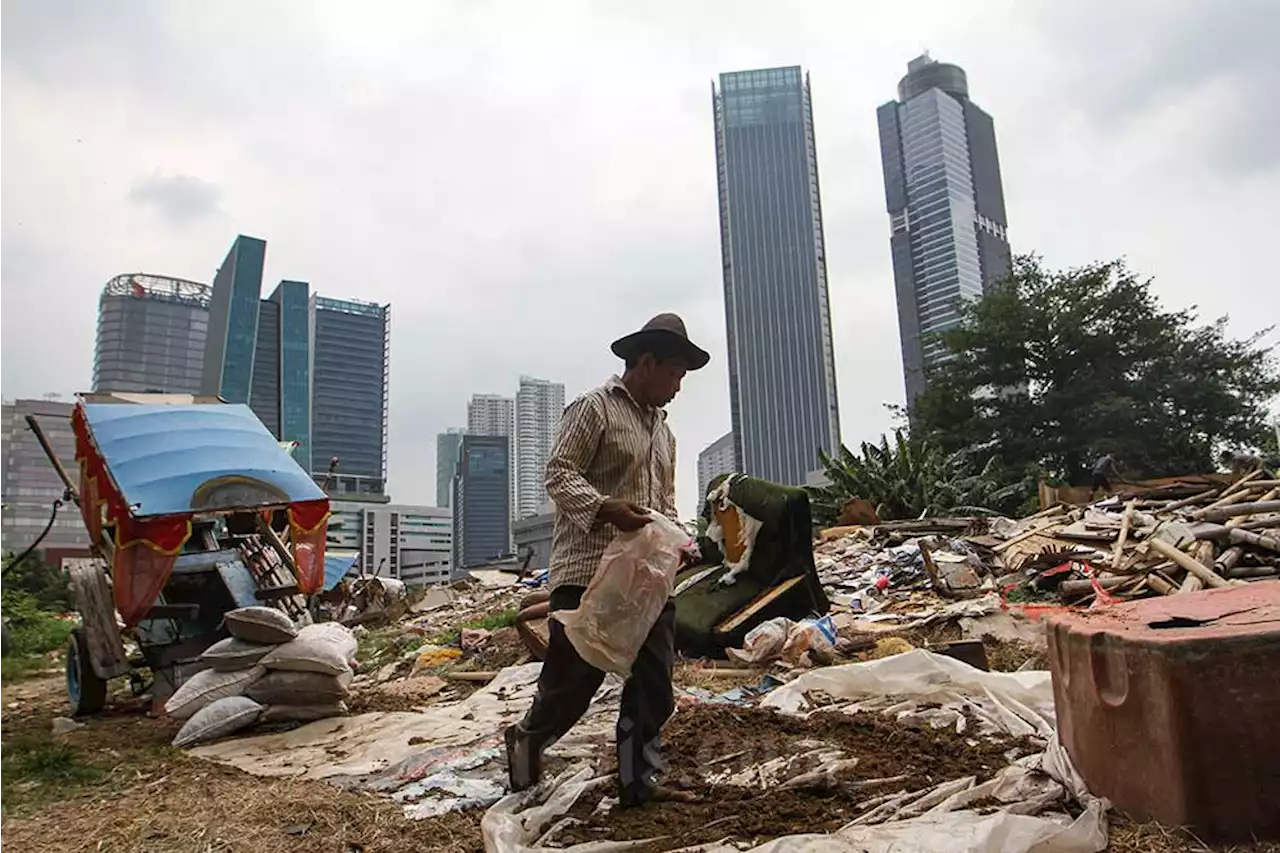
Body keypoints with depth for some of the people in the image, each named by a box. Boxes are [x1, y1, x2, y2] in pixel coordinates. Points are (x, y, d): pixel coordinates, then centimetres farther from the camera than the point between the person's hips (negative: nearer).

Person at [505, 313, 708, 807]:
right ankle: (527, 740, 27)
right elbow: (559, 473, -10)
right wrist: (604, 508, -26)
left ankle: (640, 781, 17)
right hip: (589, 571, -7)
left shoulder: (662, 429, 22)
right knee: (574, 677, -1)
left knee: (653, 683, 5)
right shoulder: (595, 408, -2)